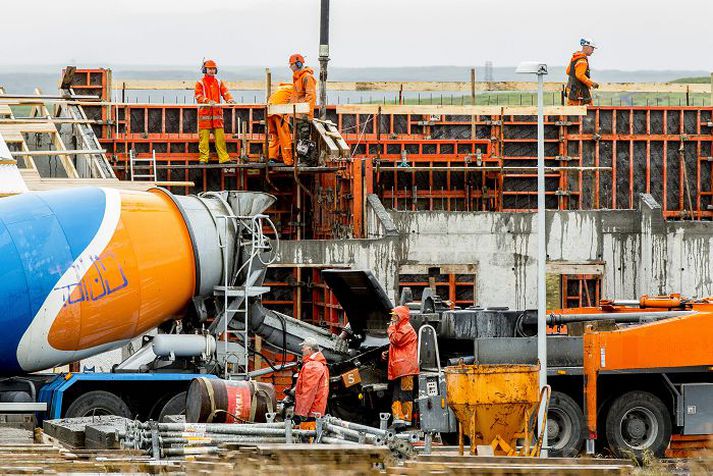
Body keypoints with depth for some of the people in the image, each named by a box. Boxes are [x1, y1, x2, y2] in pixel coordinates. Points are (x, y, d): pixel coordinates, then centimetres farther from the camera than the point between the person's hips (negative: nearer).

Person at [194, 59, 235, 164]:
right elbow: (198, 96, -6)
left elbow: (225, 92, 7)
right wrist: (208, 101, -23)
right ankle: (204, 158, -2)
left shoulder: (219, 82, 18)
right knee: (204, 137, -5)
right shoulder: (200, 83, 6)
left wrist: (230, 99, -15)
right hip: (204, 113, -3)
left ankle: (224, 158, 0)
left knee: (220, 137, 0)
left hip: (217, 113, 3)